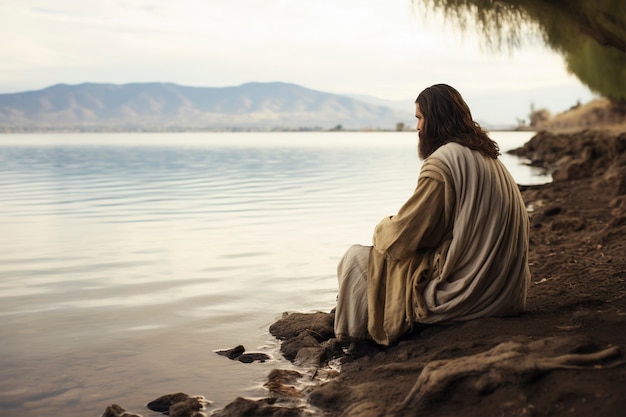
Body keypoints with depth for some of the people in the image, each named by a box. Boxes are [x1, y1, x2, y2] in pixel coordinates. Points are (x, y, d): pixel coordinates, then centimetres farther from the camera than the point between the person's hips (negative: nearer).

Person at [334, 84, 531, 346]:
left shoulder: (441, 162, -17)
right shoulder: (487, 156, 11)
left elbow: (403, 236, -16)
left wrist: (382, 229, 7)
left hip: (458, 292, -9)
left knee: (357, 258, 4)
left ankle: (360, 334, 25)